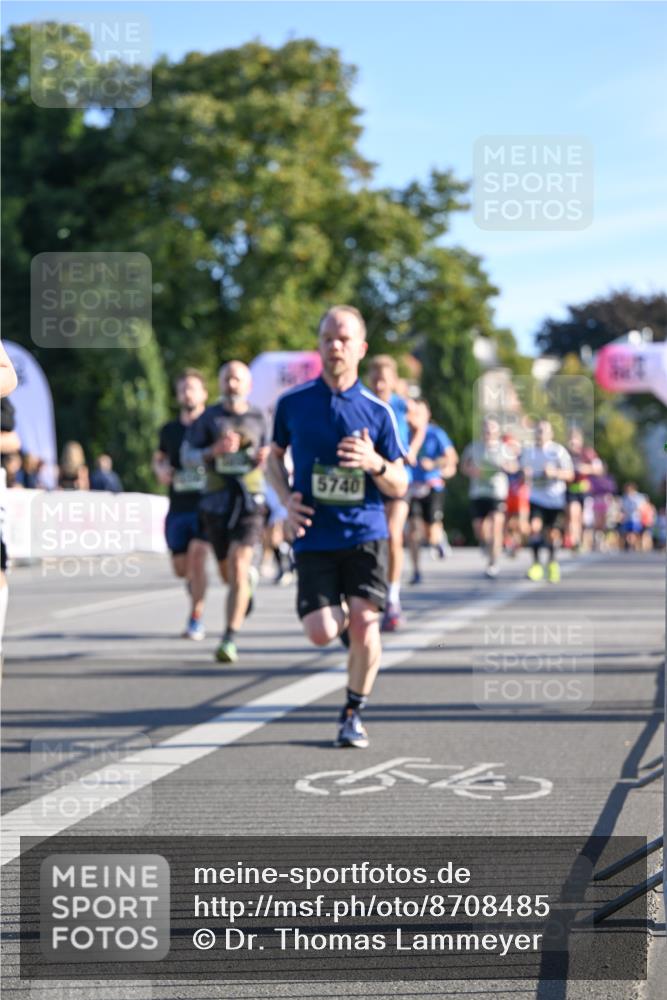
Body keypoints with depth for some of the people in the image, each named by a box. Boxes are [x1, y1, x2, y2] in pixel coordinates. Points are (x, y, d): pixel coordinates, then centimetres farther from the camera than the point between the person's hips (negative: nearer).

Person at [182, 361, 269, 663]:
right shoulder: (209, 417, 5)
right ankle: (250, 578, 49)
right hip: (216, 502, 2)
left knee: (237, 567, -16)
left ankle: (229, 640, -15)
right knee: (228, 574, 11)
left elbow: (270, 453, 17)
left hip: (250, 501, -2)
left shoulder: (258, 418, 7)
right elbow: (187, 456, 2)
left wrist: (264, 458, -8)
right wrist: (214, 451, -16)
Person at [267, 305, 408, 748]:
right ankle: (346, 620, 28)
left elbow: (400, 486, 4)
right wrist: (287, 499, 0)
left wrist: (375, 463, -18)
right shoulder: (293, 402, 3)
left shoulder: (377, 410, 1)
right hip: (314, 537, 1)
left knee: (364, 625, -13)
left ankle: (354, 713, 10)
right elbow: (275, 456, 19)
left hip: (365, 533, -1)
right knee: (321, 632, -11)